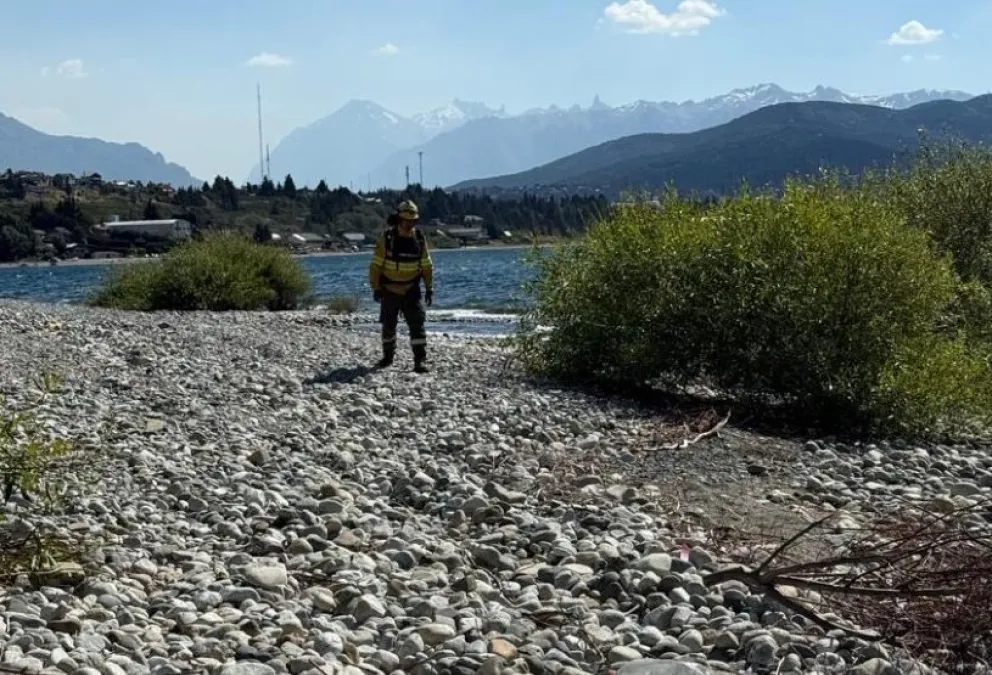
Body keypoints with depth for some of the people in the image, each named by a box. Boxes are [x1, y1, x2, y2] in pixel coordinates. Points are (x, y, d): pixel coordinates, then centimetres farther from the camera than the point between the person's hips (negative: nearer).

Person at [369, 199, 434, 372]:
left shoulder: (420, 238, -3)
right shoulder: (386, 238, -11)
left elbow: (426, 265, 5)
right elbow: (375, 265, -7)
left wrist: (429, 288, 3)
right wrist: (376, 288, -9)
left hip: (411, 290, 1)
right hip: (389, 291, -1)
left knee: (418, 324, -11)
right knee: (388, 325, 12)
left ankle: (420, 360, -11)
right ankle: (388, 357, 31)